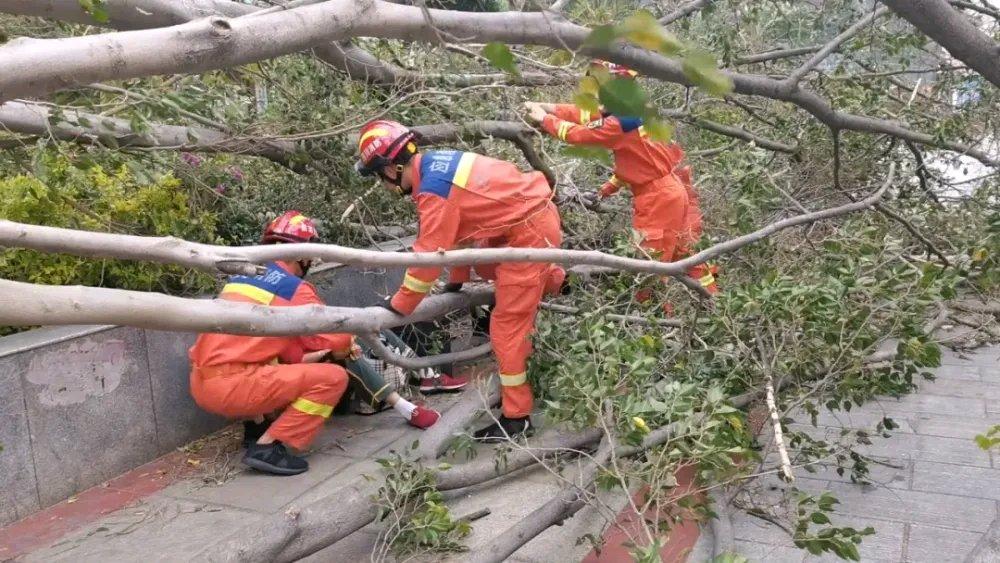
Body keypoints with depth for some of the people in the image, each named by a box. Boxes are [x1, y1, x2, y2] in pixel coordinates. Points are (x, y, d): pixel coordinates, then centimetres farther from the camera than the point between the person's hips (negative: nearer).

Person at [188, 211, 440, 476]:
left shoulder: (241, 276, 17)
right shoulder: (293, 287, -6)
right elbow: (336, 340, -9)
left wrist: (317, 353, 13)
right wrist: (349, 341, 14)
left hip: (201, 384, 9)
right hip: (232, 385, -9)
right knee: (333, 377, -9)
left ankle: (256, 425, 18)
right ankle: (266, 447, -11)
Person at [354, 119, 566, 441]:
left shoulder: (434, 191, -22)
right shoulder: (436, 164, 7)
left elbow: (428, 255, -19)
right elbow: (459, 228, 17)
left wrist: (398, 306, -8)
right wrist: (456, 281, 25)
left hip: (530, 231, -10)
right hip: (533, 212, 10)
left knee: (507, 326, -5)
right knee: (486, 266, 33)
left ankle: (516, 418, 2)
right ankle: (555, 279, 50)